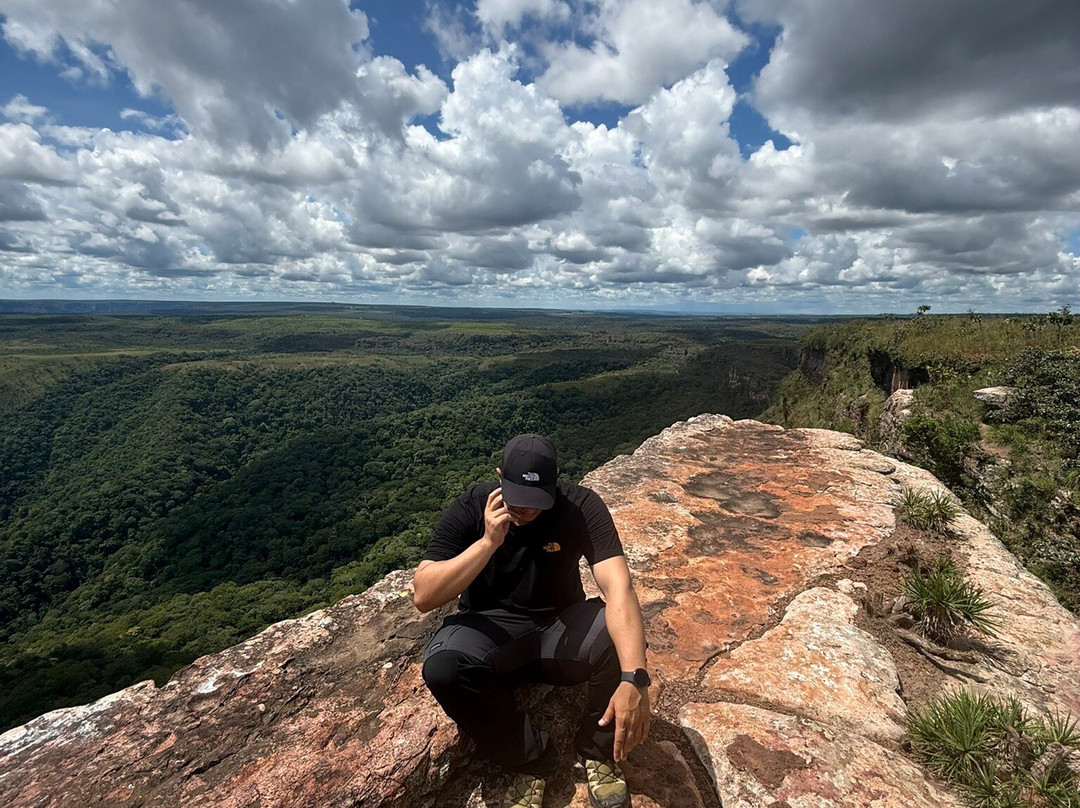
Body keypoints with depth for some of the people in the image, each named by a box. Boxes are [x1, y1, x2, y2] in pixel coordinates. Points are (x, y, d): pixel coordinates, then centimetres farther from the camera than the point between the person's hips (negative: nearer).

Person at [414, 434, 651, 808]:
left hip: (561, 629, 0)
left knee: (620, 634, -30)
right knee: (441, 665, -31)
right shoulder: (470, 508, -14)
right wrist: (488, 541, -31)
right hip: (492, 632, 1)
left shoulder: (581, 506, -17)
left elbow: (618, 587, -29)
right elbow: (423, 596, -20)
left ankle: (599, 752, -1)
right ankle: (530, 762, -5)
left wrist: (633, 679, -43)